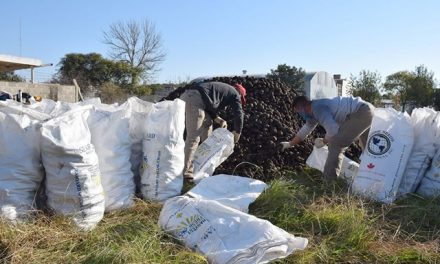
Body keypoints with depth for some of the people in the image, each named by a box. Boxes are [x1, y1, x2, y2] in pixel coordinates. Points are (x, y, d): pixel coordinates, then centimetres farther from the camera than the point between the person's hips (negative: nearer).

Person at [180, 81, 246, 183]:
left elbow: (210, 108, 31)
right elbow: (239, 114, 7)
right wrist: (237, 132, 20)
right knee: (193, 137, -11)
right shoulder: (234, 93, 12)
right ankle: (185, 172, -12)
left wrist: (219, 120, 16)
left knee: (207, 124, 21)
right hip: (195, 98, -9)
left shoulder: (223, 89, 34)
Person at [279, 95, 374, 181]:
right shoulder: (313, 110, 14)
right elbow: (305, 129, 26)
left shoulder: (317, 108, -18)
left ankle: (329, 180, -7)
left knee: (336, 144, -11)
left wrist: (323, 142, -4)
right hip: (367, 110, 11)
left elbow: (333, 129, -24)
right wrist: (290, 144, 33)